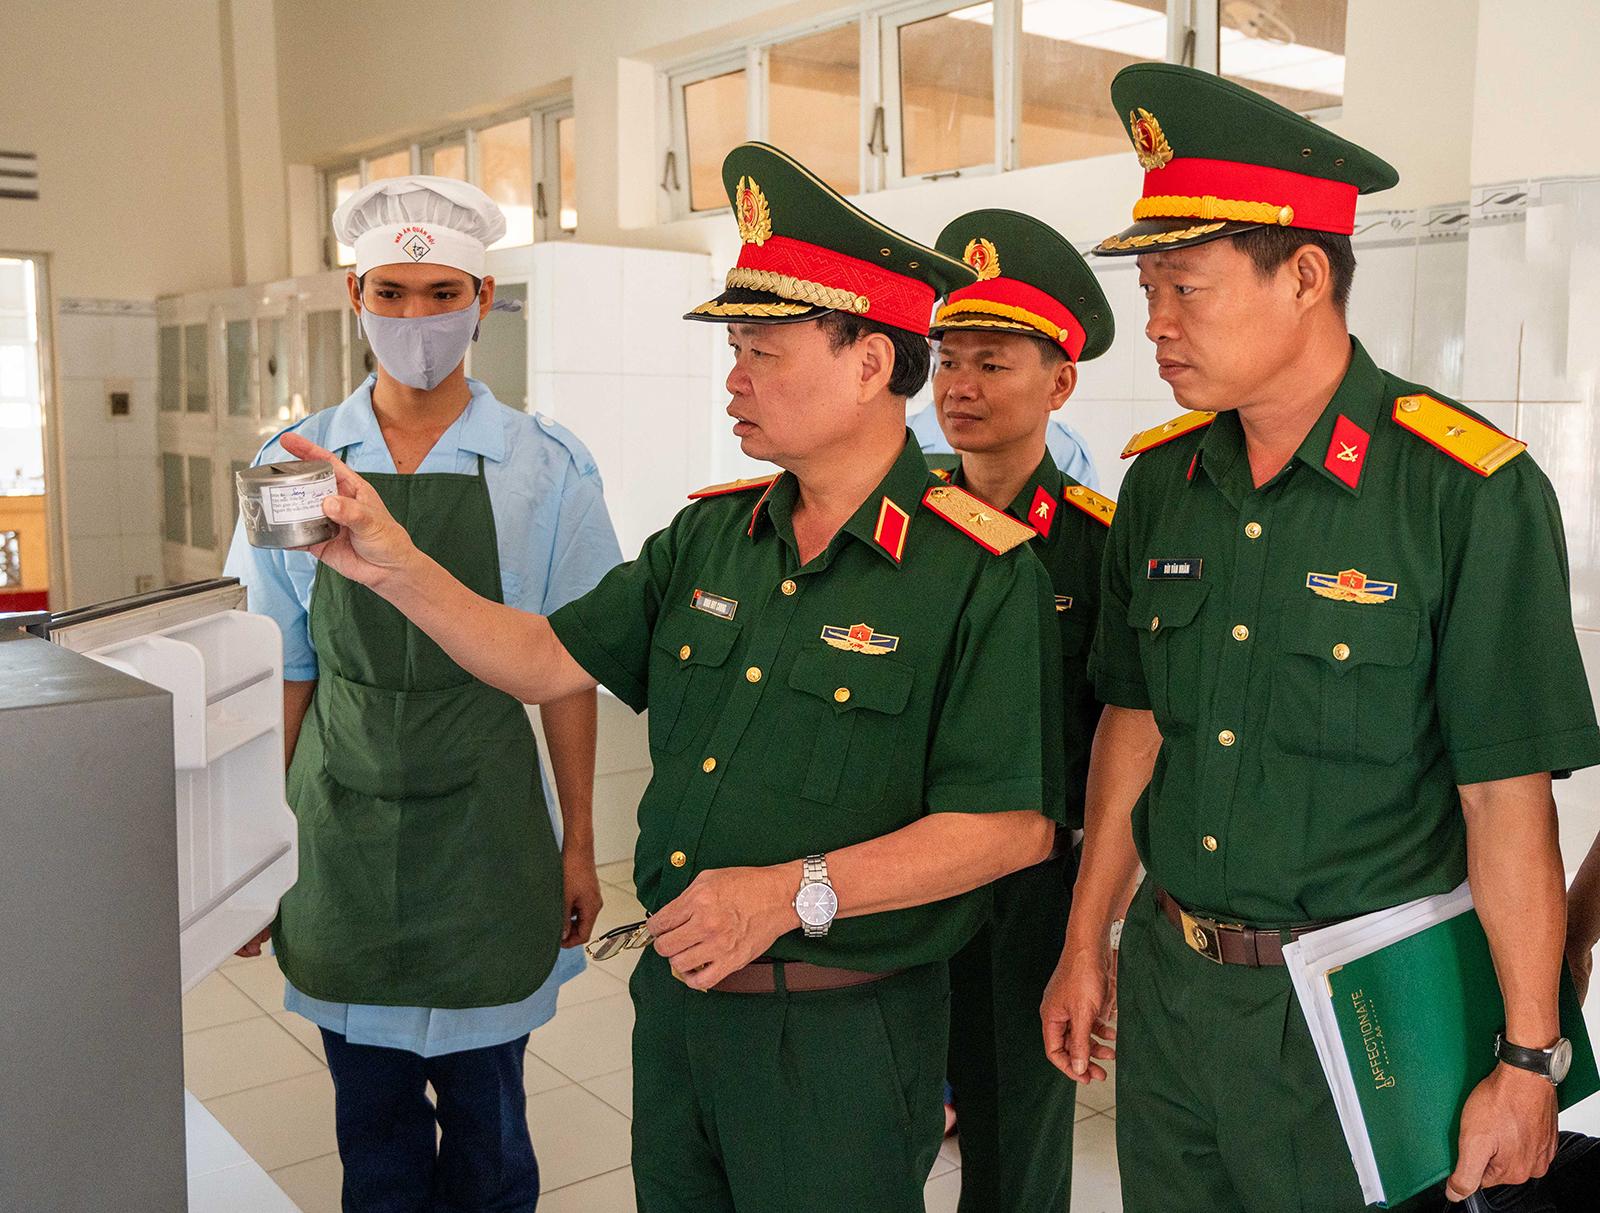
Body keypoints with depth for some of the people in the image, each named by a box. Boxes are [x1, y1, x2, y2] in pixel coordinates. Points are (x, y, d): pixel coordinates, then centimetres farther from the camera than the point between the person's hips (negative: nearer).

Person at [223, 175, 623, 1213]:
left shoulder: (546, 467, -4)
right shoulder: (295, 462, 2)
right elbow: (283, 670, 6)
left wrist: (578, 848, 1)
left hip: (481, 830, -2)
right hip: (339, 822, 2)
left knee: (486, 1118, 11)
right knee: (371, 1125, 15)